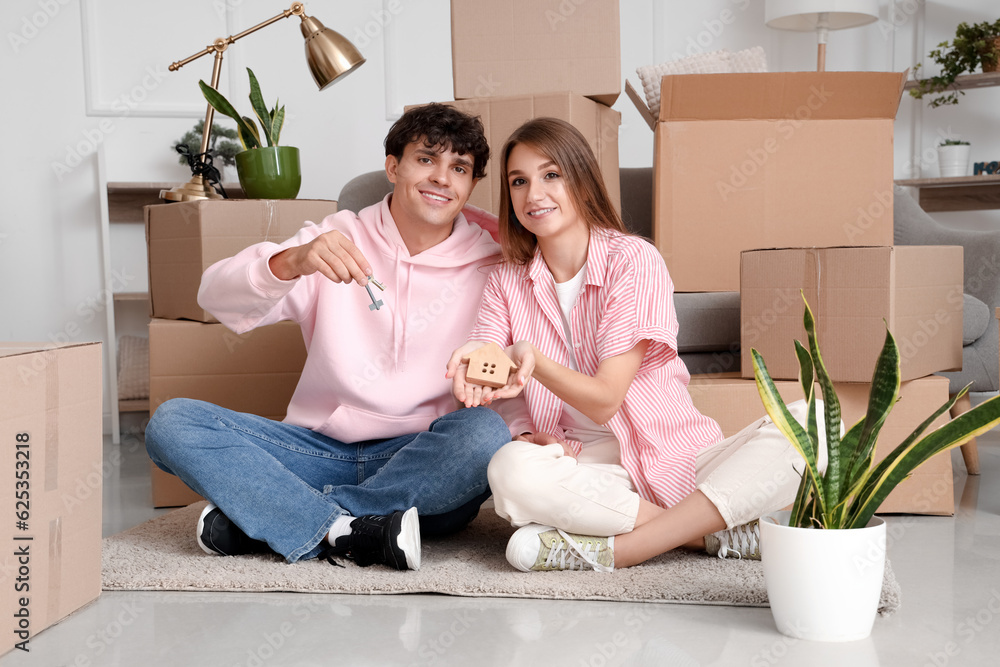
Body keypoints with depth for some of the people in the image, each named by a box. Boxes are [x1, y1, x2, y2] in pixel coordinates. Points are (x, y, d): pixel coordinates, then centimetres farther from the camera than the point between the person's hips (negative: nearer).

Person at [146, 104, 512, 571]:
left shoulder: (490, 266, 5)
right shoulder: (339, 240, 5)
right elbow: (216, 297, -7)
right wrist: (292, 262, -29)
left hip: (422, 464, -1)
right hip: (320, 449, 1)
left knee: (485, 433, -34)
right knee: (171, 422, -16)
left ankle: (256, 519, -25)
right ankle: (347, 531, -28)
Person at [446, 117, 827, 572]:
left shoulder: (633, 261, -6)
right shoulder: (507, 282, 7)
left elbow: (604, 399, -15)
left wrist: (533, 360, -32)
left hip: (672, 457, -1)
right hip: (581, 469, 1)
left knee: (809, 423, -26)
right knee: (509, 470, -34)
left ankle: (608, 550, -32)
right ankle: (720, 532, -25)